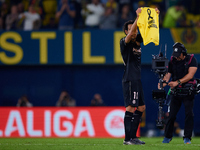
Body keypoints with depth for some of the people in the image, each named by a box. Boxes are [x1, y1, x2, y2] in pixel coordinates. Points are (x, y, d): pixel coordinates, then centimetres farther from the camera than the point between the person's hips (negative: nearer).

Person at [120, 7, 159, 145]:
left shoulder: (138, 41, 15)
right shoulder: (125, 42, -5)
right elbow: (130, 35, -25)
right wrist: (138, 17, -31)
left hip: (137, 79, 9)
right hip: (129, 79, -9)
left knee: (141, 108, 11)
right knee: (131, 108, -11)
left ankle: (133, 136, 17)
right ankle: (128, 139, -11)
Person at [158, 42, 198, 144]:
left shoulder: (191, 60, -4)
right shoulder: (172, 61, 6)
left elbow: (190, 75, -14)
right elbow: (167, 74, 0)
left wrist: (177, 82, -26)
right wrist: (163, 83, -23)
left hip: (188, 92, -2)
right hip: (175, 92, 2)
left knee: (189, 114, -10)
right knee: (171, 115, -1)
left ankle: (187, 137, -2)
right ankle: (168, 136, 13)